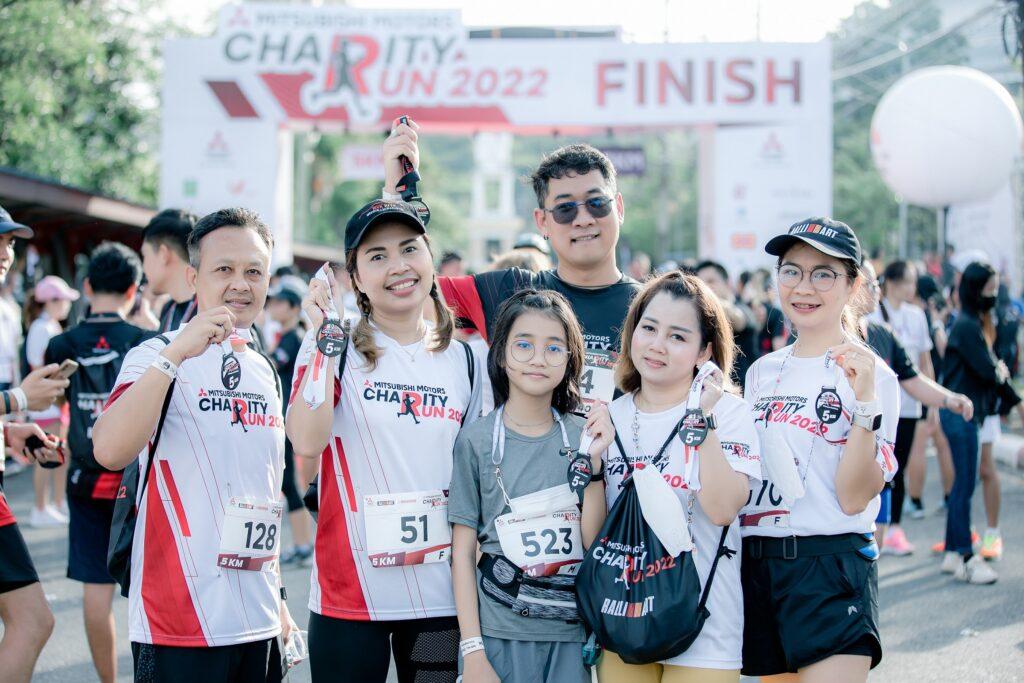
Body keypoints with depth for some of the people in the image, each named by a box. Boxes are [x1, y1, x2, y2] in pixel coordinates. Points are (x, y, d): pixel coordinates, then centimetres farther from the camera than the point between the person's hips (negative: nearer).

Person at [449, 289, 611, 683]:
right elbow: (462, 553, -3)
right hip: (501, 631, -2)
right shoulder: (476, 441, -4)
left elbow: (595, 544, -2)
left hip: (571, 633, 2)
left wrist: (592, 462, -13)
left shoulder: (581, 435, 3)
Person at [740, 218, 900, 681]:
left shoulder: (870, 374, -6)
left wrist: (864, 403, -23)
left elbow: (854, 498, -14)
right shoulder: (762, 372, 11)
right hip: (754, 564, 6)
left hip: (831, 569, -6)